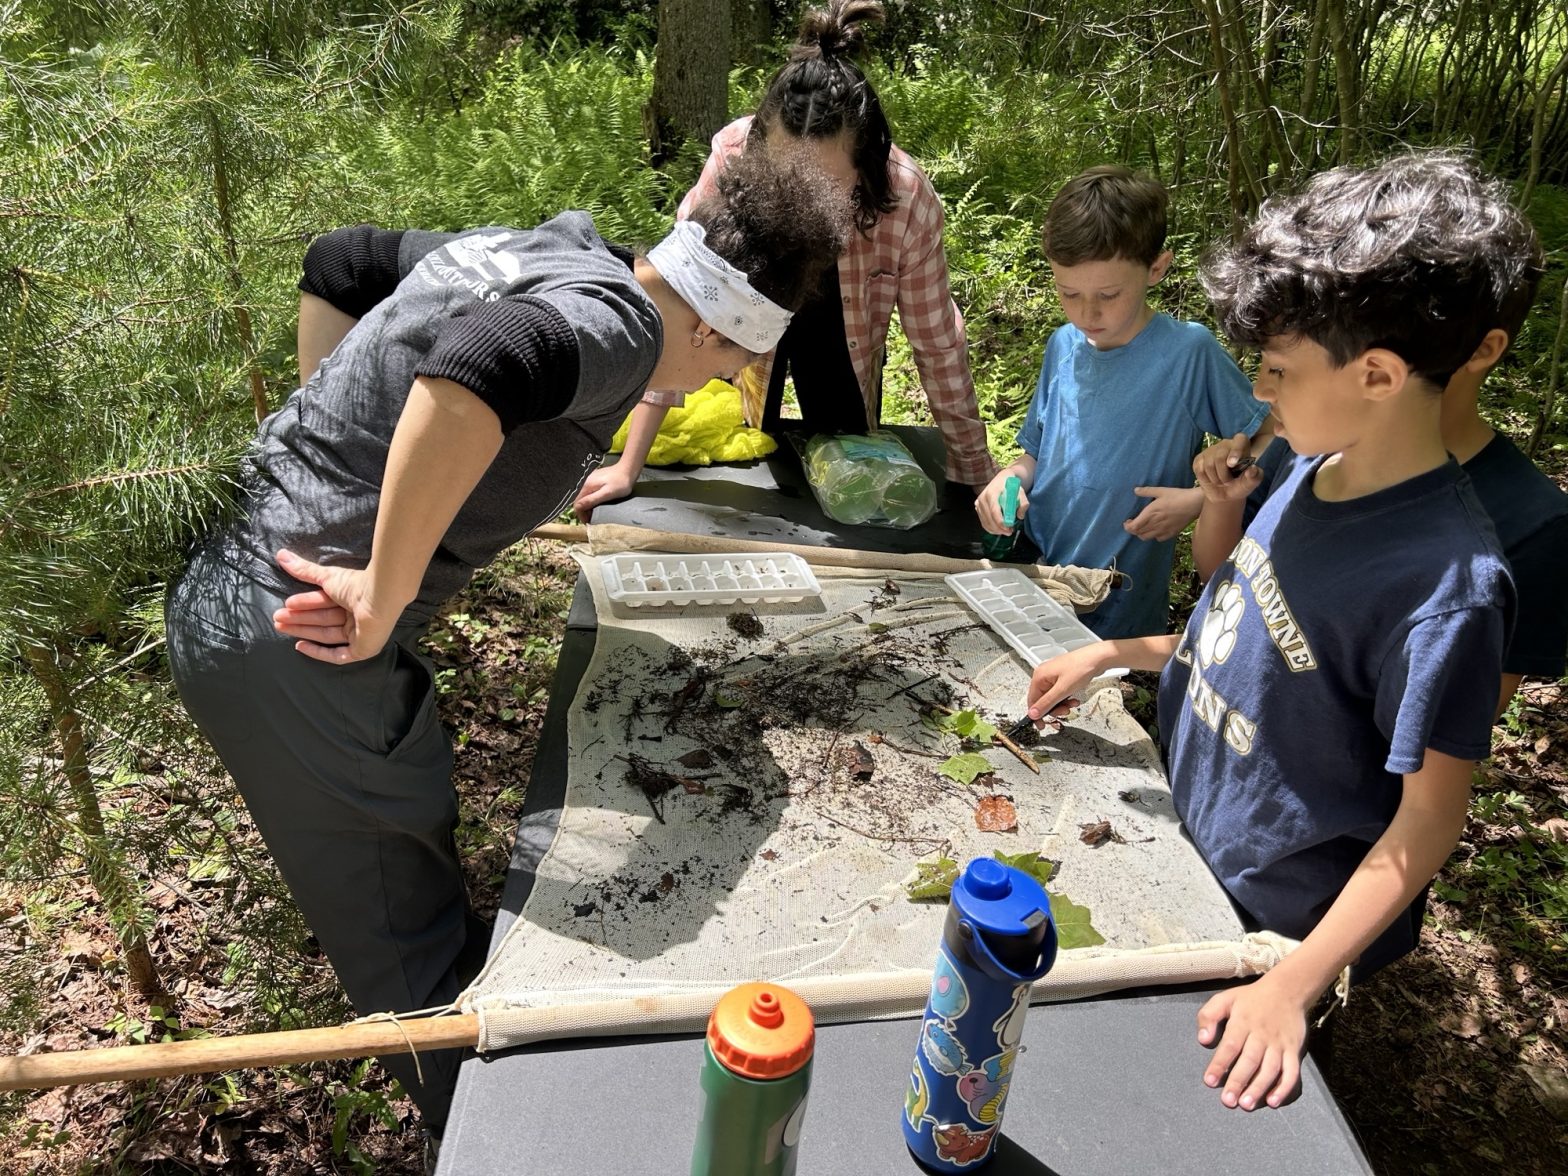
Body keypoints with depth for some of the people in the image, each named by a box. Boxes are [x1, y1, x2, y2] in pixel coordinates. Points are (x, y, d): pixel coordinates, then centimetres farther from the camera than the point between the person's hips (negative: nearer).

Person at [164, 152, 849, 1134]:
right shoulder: (617, 324, -18)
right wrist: (385, 591, -30)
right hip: (296, 647, -9)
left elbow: (338, 263, 21)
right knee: (409, 954, 9)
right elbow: (471, 368, -41)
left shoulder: (536, 247, 9)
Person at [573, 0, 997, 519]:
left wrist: (978, 474, -16)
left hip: (838, 331, 1)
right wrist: (628, 467, -35)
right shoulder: (731, 162, -38)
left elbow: (937, 342, -23)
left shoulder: (908, 200, -36)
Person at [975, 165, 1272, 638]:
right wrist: (1009, 478, -9)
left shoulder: (1190, 351, -16)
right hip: (1031, 578, 5)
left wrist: (1199, 500, -22)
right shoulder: (1063, 346, -1)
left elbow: (1272, 444, -10)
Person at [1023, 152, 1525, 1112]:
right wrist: (1111, 655, 2)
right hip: (1187, 846, 7)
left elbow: (1430, 816, -22)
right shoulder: (1313, 473, -6)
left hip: (1275, 918, -6)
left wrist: (1293, 986, -22)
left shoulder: (1449, 581, -30)